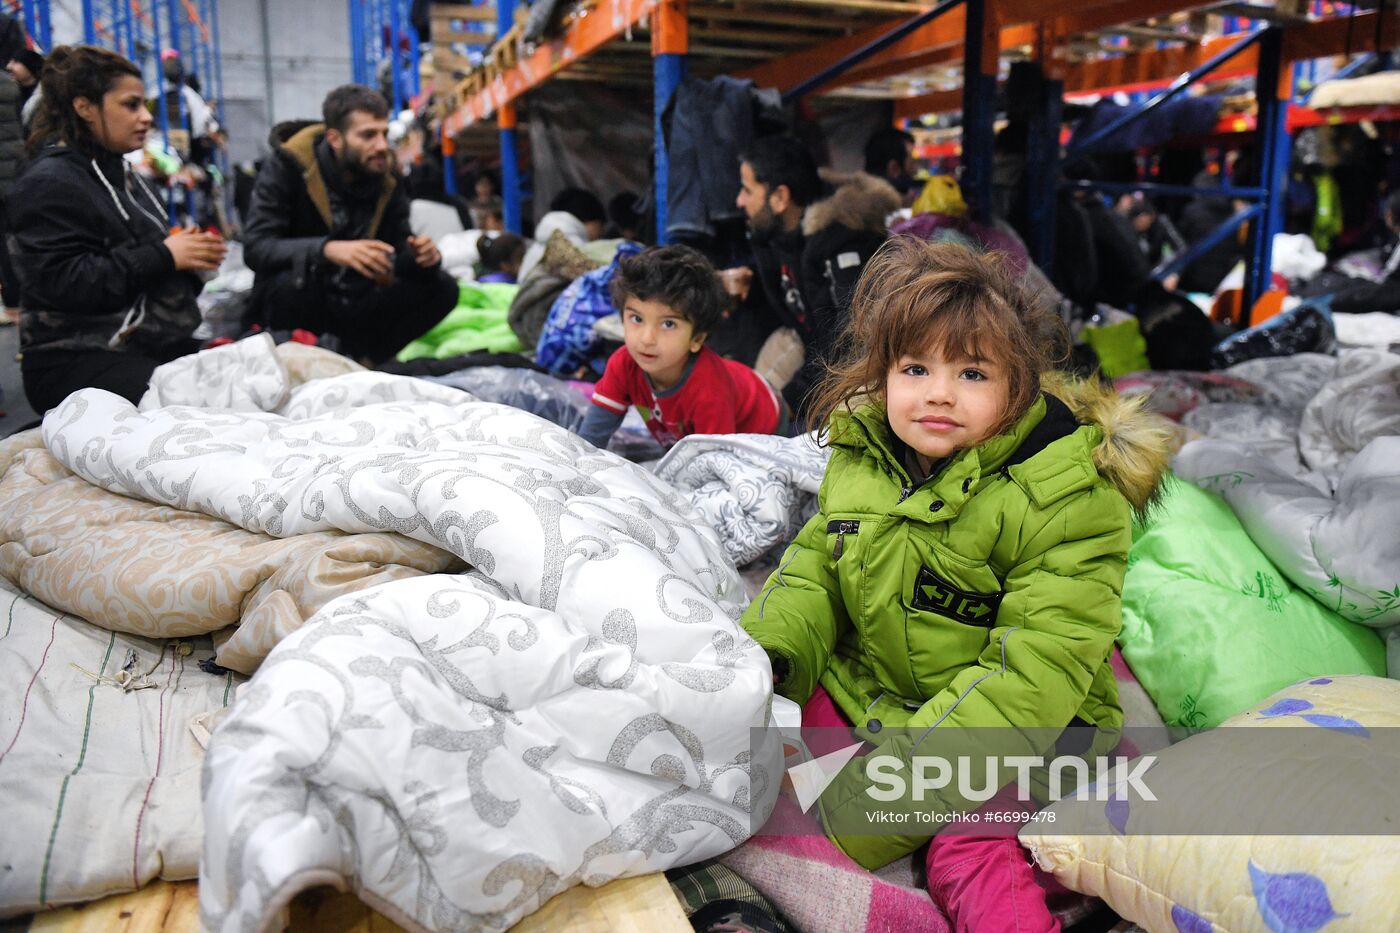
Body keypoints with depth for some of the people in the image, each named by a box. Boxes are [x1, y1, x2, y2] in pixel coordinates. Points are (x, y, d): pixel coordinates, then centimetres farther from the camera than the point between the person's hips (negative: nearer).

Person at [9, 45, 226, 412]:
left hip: (156, 348, 9)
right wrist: (164, 256, -17)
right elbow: (63, 282, -19)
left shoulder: (118, 171, 21)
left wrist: (189, 251, 8)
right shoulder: (49, 183, -8)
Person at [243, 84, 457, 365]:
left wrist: (420, 255, -24)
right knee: (298, 277, -38)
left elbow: (398, 248, 2)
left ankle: (360, 358, -16)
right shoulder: (287, 164, -13)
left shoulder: (386, 176, -1)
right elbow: (256, 247, -24)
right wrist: (327, 250, -43)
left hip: (354, 304, 4)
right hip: (286, 300, -4)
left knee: (442, 287, -14)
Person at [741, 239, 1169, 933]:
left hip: (1016, 731, -5)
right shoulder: (860, 456, -1)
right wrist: (765, 654, -11)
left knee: (969, 851, -28)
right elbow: (817, 563, 11)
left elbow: (1030, 675, -25)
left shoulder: (1066, 499, -20)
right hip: (863, 689, 6)